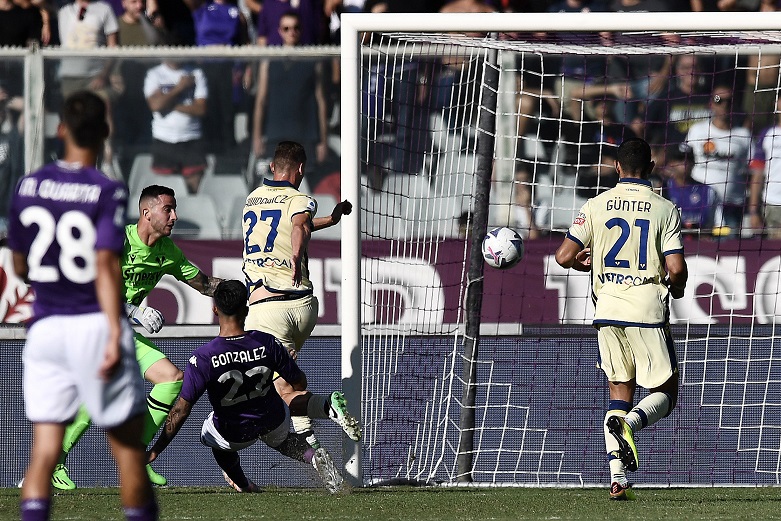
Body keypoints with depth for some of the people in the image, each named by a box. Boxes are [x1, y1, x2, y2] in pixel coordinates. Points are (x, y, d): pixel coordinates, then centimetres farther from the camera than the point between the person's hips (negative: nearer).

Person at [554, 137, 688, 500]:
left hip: (607, 307, 3)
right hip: (647, 309, -3)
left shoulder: (596, 206, 3)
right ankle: (629, 423, -25)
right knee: (665, 394, 8)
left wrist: (580, 261, 24)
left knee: (619, 392, 14)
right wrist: (676, 288, 14)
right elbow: (677, 269, -9)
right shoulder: (665, 210, -2)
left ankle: (618, 480, 0)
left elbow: (563, 257, 0)